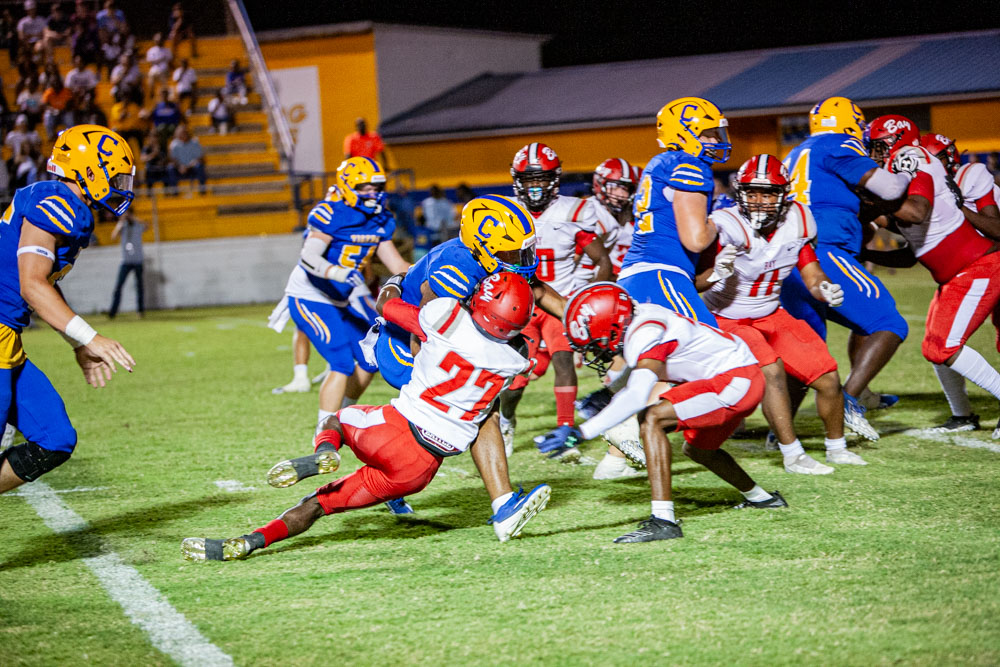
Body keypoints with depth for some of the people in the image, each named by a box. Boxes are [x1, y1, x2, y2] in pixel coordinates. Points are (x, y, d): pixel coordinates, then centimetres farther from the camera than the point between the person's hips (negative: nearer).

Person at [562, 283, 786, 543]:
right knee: (696, 448, 30)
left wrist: (581, 432, -39)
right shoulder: (635, 322, 5)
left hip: (738, 381, -11)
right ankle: (761, 498, 52)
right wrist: (609, 397, 8)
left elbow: (637, 397, -36)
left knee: (652, 420, -22)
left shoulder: (645, 334, -23)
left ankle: (663, 520, -28)